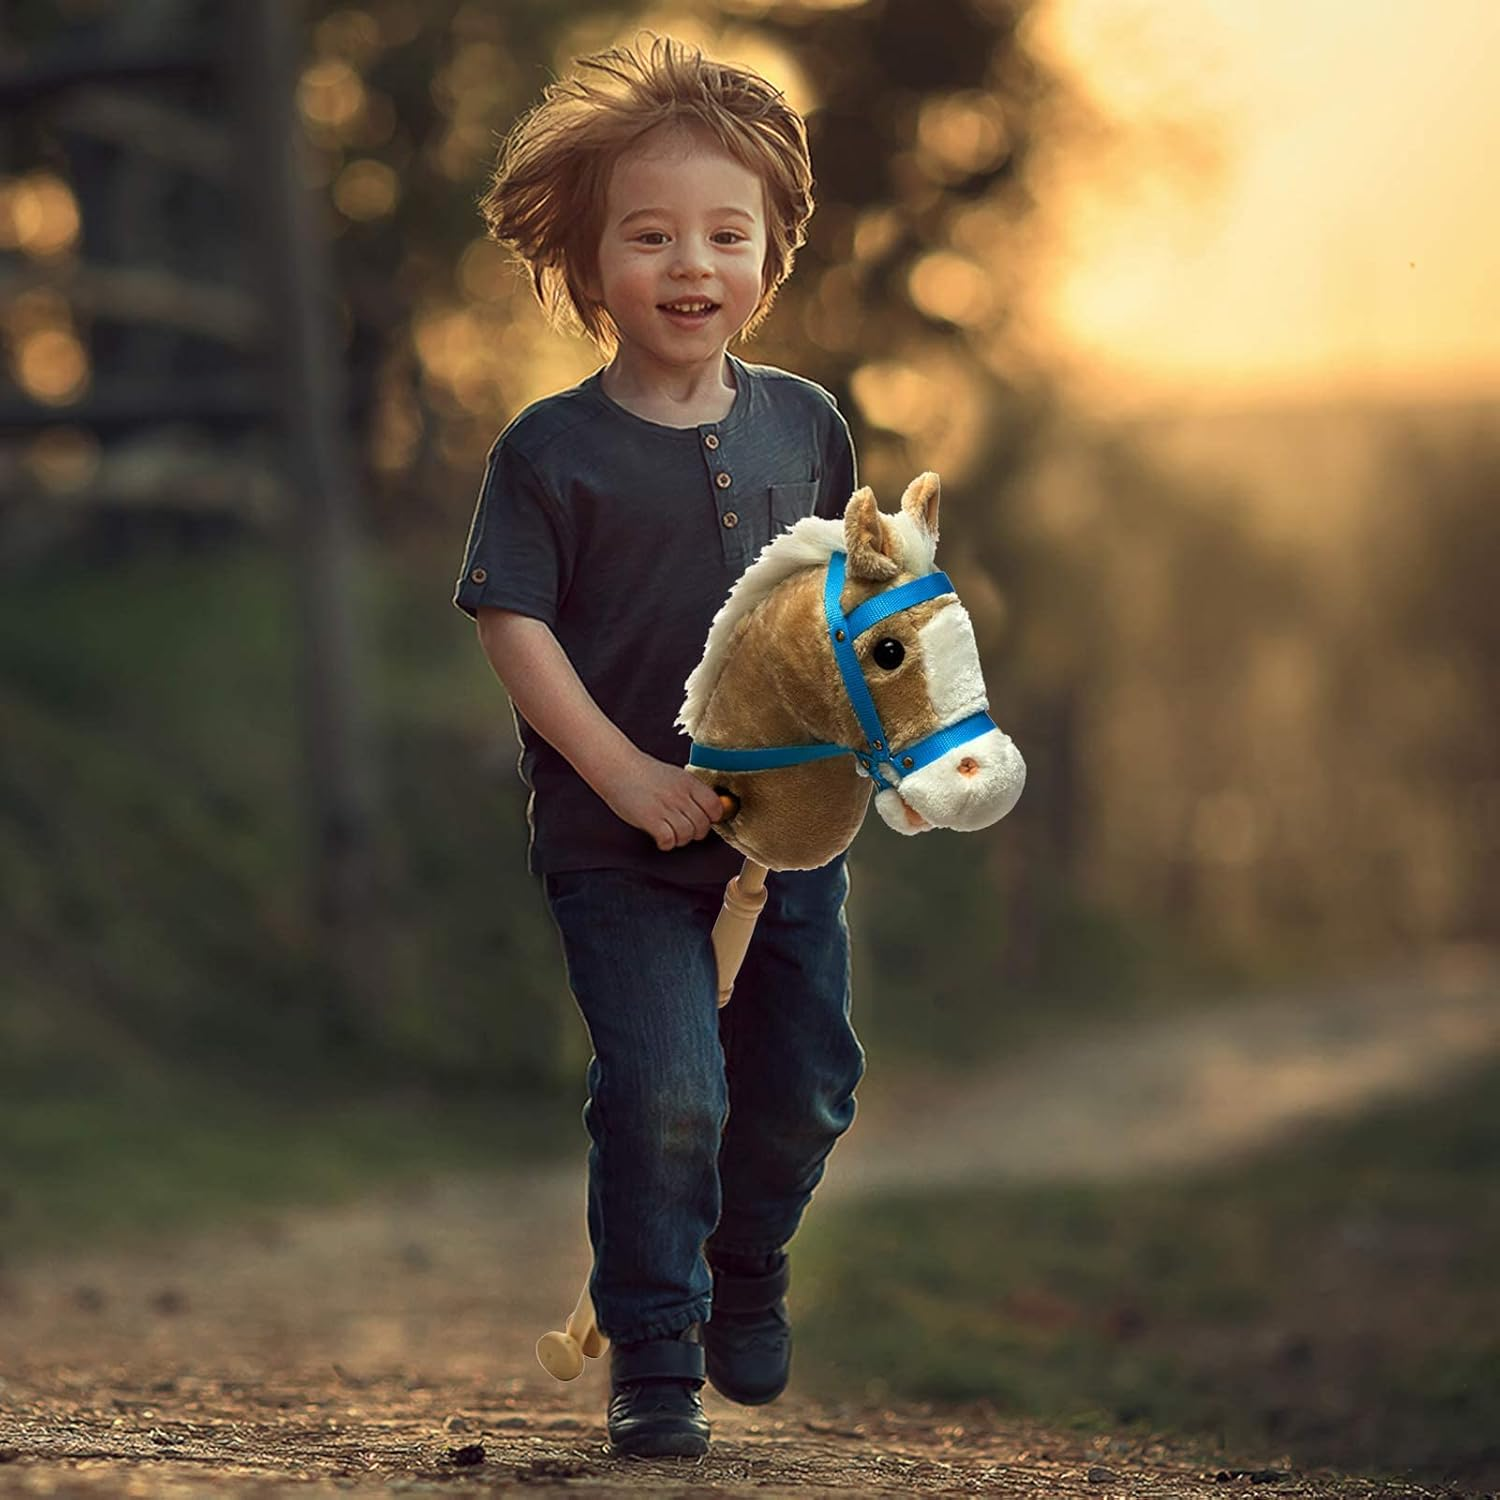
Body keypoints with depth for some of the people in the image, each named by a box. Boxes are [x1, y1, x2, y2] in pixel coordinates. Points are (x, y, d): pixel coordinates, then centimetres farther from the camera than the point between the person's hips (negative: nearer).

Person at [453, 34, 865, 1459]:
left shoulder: (801, 423, 4)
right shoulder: (551, 449, -9)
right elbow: (513, 623, -11)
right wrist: (627, 776, -19)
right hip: (619, 851, -4)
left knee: (808, 1087, 10)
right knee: (665, 1088, -14)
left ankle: (747, 1273, 39)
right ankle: (650, 1357, 2)